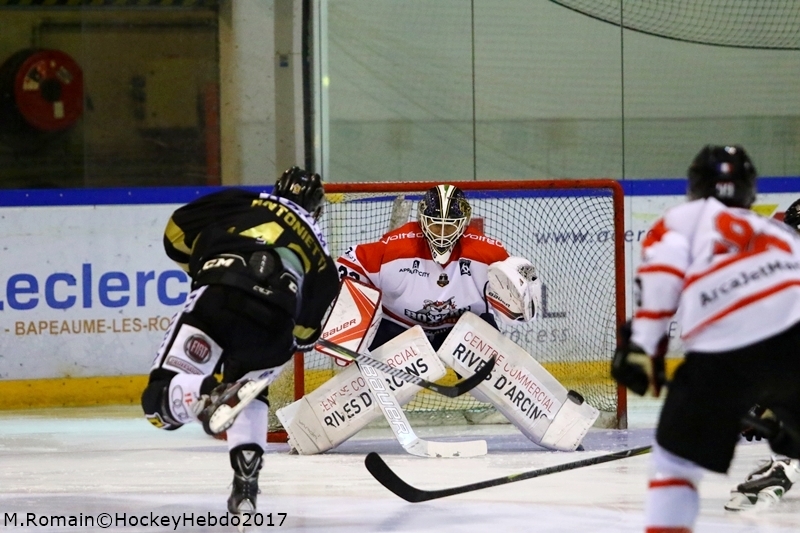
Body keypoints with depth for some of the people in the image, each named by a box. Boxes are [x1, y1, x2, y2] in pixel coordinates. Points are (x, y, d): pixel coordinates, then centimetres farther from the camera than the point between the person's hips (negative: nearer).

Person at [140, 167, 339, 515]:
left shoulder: (240, 203, 27)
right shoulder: (317, 249, 32)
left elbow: (177, 232, 22)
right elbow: (306, 331, 30)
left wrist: (200, 268, 39)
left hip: (217, 300, -3)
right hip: (273, 327, 3)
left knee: (163, 399, -4)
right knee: (247, 397, 32)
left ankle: (209, 396, -38)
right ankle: (245, 488, 17)